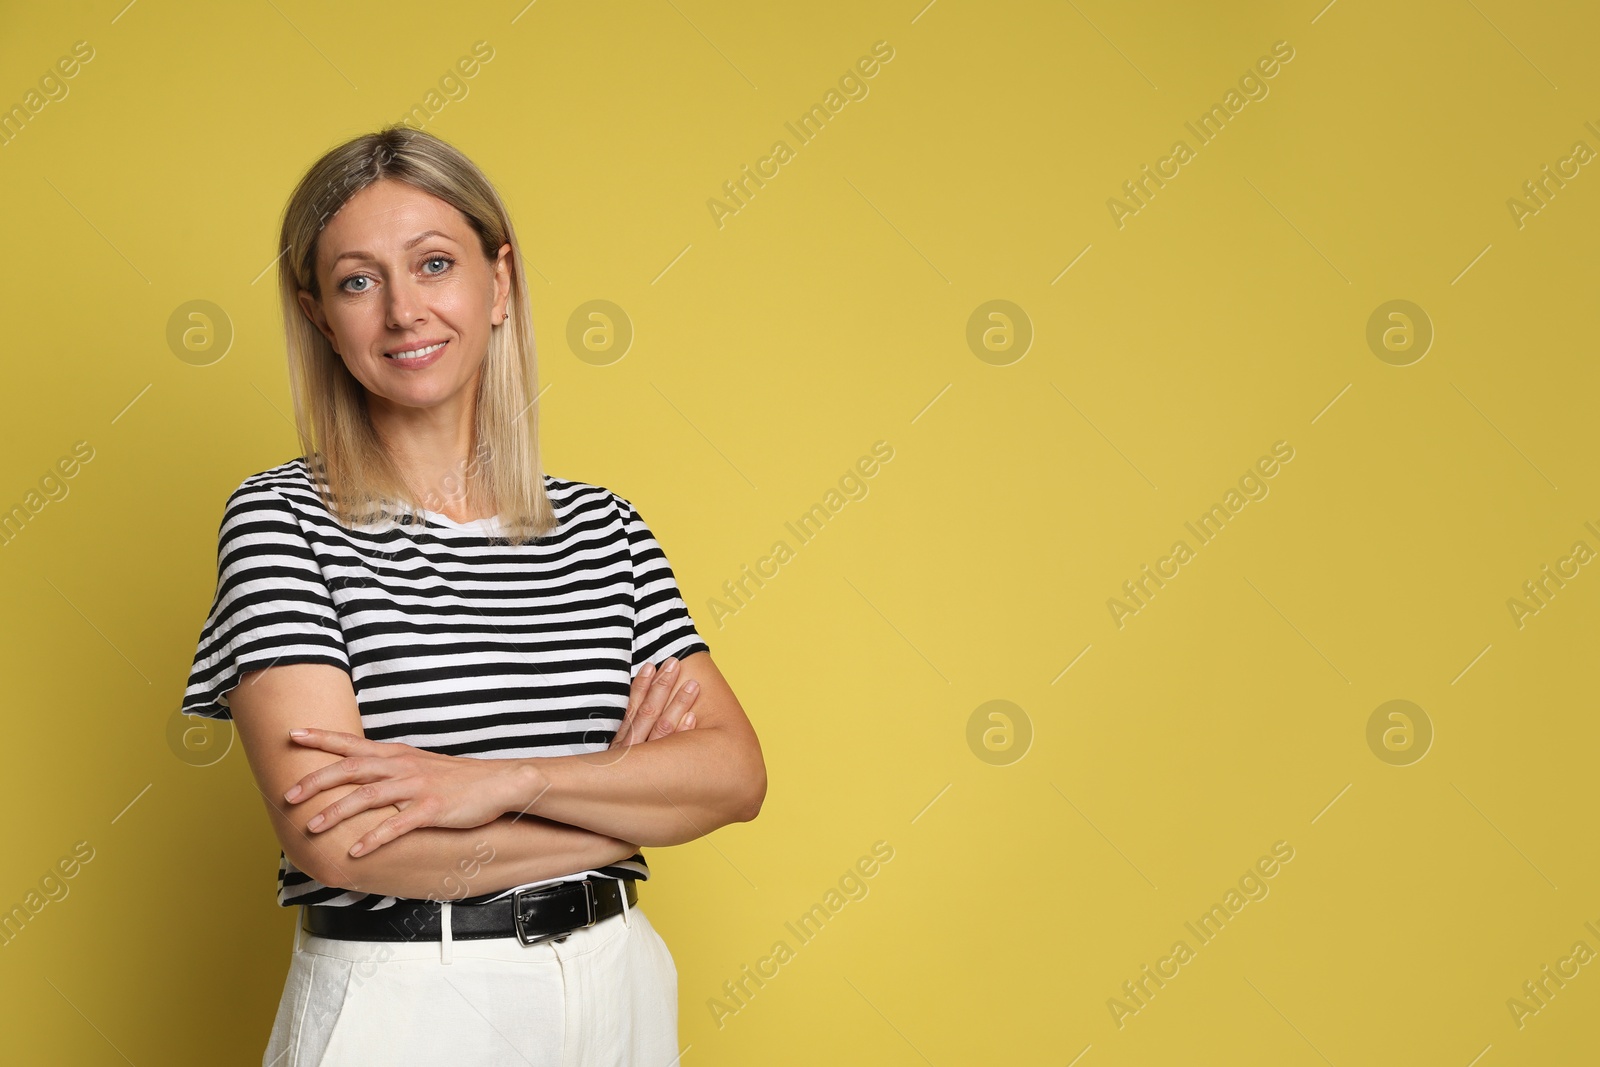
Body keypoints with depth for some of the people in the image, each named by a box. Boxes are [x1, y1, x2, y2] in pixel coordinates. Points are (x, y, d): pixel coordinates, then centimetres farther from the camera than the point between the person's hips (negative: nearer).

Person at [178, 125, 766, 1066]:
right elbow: (334, 834, -18)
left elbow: (738, 772, -6)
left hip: (615, 990, 4)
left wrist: (505, 781, -21)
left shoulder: (604, 526, 3)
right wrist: (630, 805, -10)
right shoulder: (283, 519, -7)